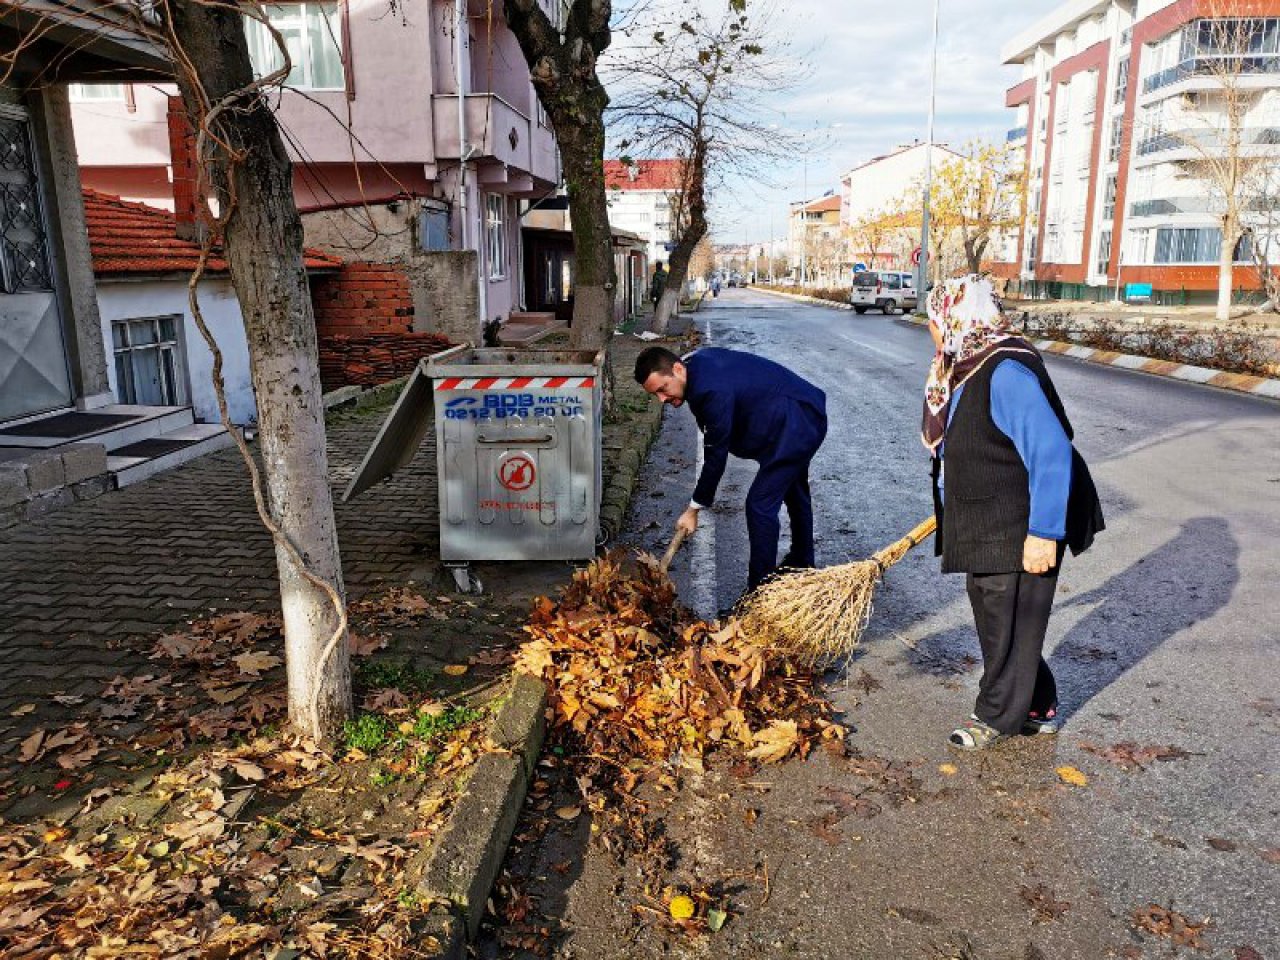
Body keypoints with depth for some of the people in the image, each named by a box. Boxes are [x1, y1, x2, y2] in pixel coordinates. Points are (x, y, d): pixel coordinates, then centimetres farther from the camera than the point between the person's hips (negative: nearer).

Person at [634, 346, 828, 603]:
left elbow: (716, 456, -27)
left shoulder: (713, 392, -33)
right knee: (794, 491, 28)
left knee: (761, 505, -12)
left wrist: (694, 509, -18)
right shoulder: (695, 362, -5)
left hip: (797, 425, -11)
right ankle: (802, 563, 49)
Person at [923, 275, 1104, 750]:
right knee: (994, 617, 19)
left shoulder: (1007, 374, -25)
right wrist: (951, 509, 26)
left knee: (1008, 625, 6)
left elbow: (1052, 455, -28)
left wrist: (1044, 533, -26)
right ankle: (1039, 709, 35)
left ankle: (997, 716, 24)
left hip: (1021, 531, -10)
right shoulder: (967, 368, 6)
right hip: (986, 527, 10)